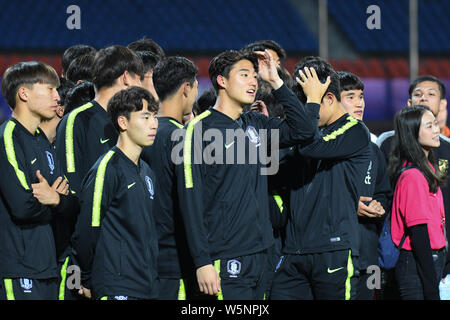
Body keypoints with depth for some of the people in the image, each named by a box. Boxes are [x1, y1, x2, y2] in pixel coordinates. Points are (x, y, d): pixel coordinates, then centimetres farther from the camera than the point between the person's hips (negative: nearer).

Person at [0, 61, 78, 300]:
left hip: (46, 267, 9)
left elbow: (72, 203, 13)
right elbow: (22, 206, -21)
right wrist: (57, 200, -2)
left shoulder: (41, 140, 18)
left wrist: (56, 199, -11)